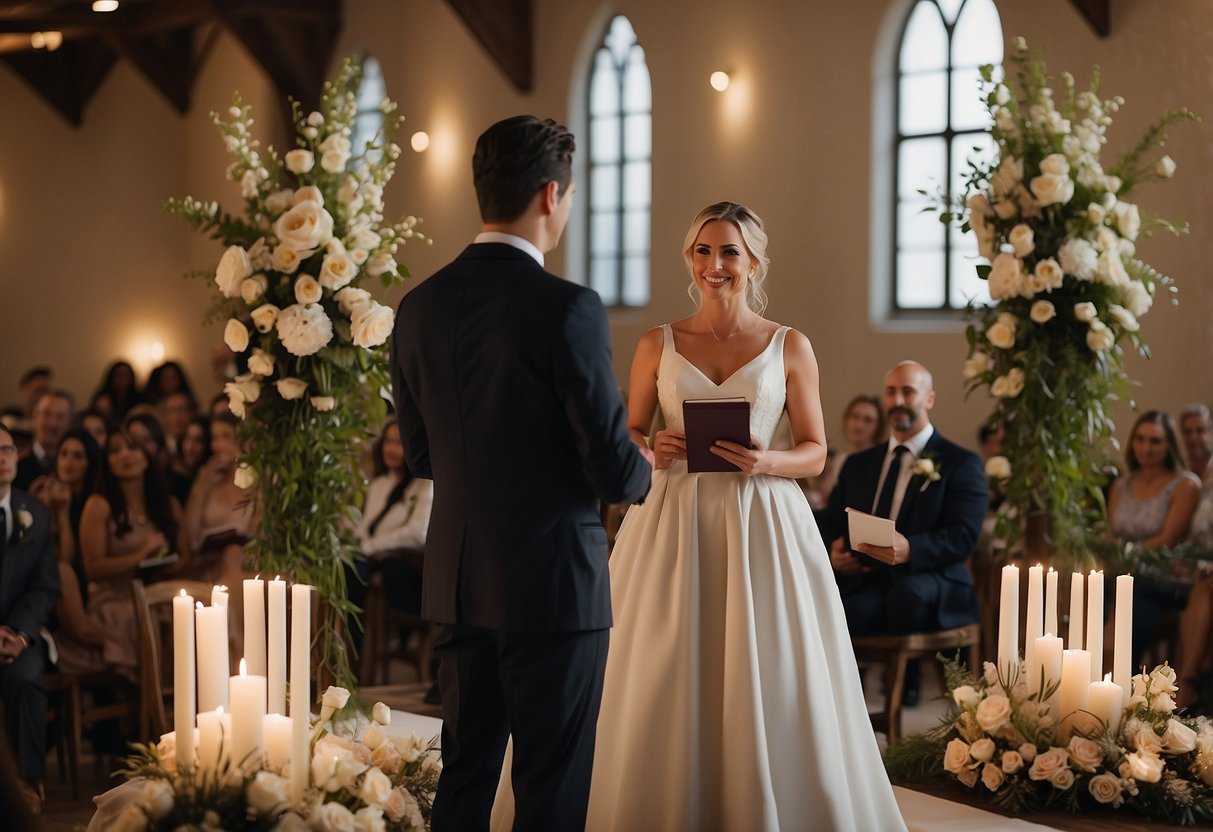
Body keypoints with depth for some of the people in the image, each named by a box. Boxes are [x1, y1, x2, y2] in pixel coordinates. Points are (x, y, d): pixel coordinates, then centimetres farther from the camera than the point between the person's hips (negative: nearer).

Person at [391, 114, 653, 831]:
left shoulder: (420, 307, 3)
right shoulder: (568, 309, -16)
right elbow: (613, 469, -16)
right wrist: (640, 470, 7)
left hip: (458, 583, 6)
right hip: (555, 583, -6)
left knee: (465, 772, 17)